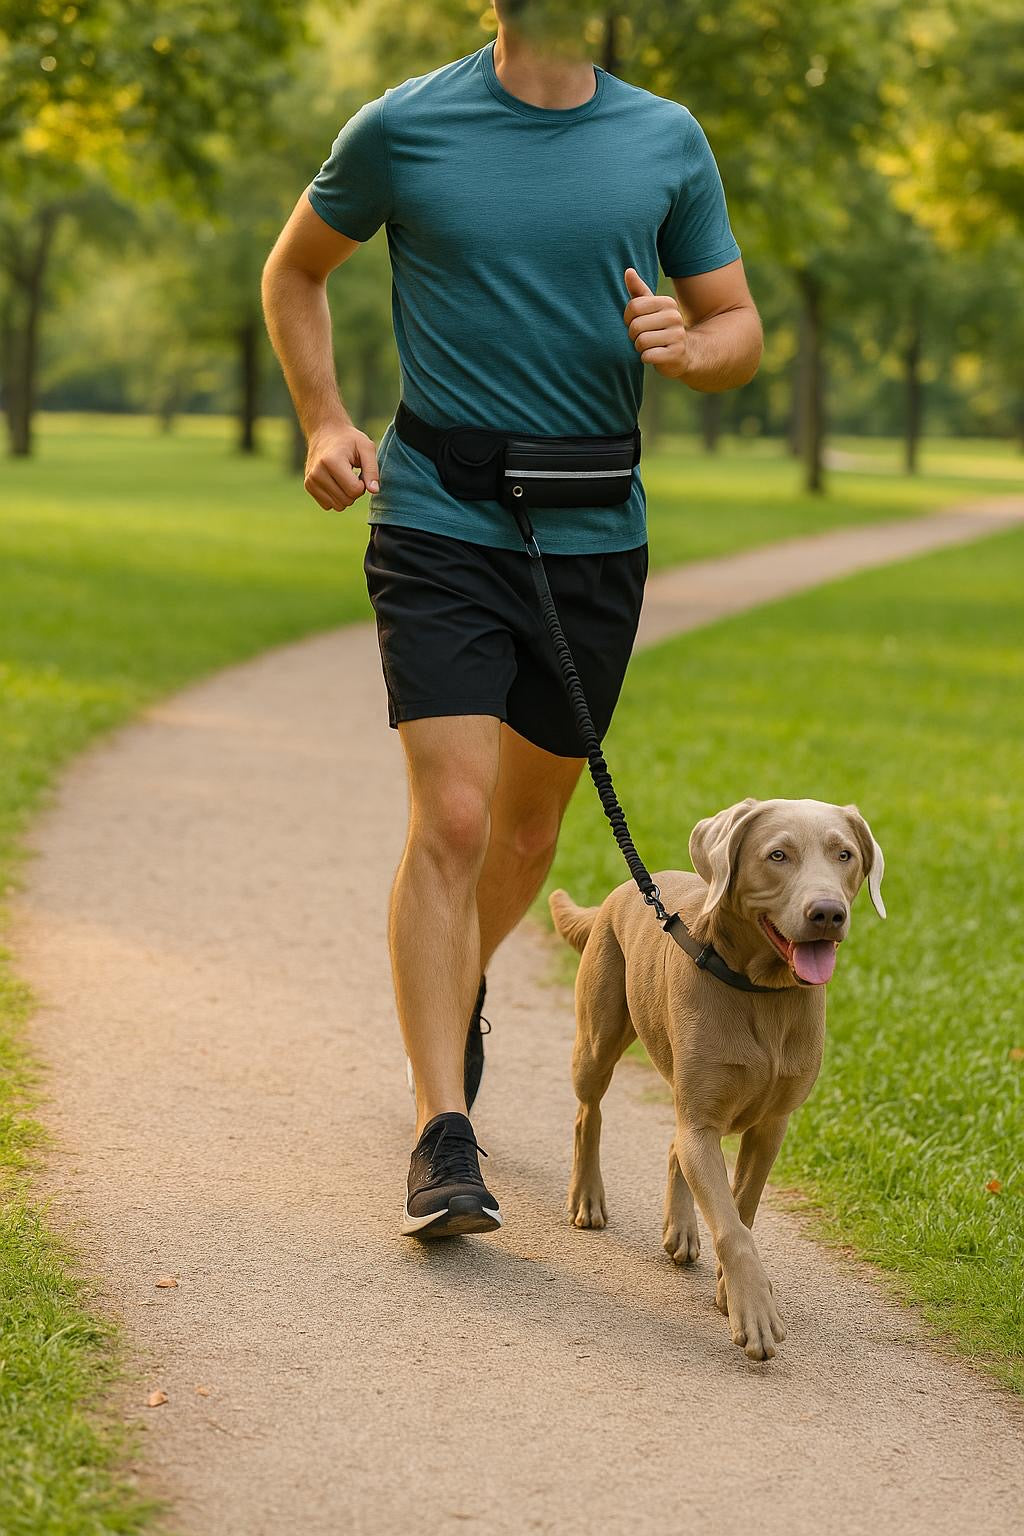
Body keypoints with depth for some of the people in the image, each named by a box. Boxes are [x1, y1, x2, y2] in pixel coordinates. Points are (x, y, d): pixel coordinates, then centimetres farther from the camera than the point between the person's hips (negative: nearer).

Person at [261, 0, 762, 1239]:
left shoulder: (667, 142, 3)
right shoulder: (402, 128, -2)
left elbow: (741, 329, 11)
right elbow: (295, 268, 14)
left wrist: (685, 346, -12)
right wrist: (325, 423, 2)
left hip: (595, 537, 3)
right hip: (439, 527, -3)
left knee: (530, 821, 16)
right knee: (451, 818, -14)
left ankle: (460, 988, 46)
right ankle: (443, 1138, -11)